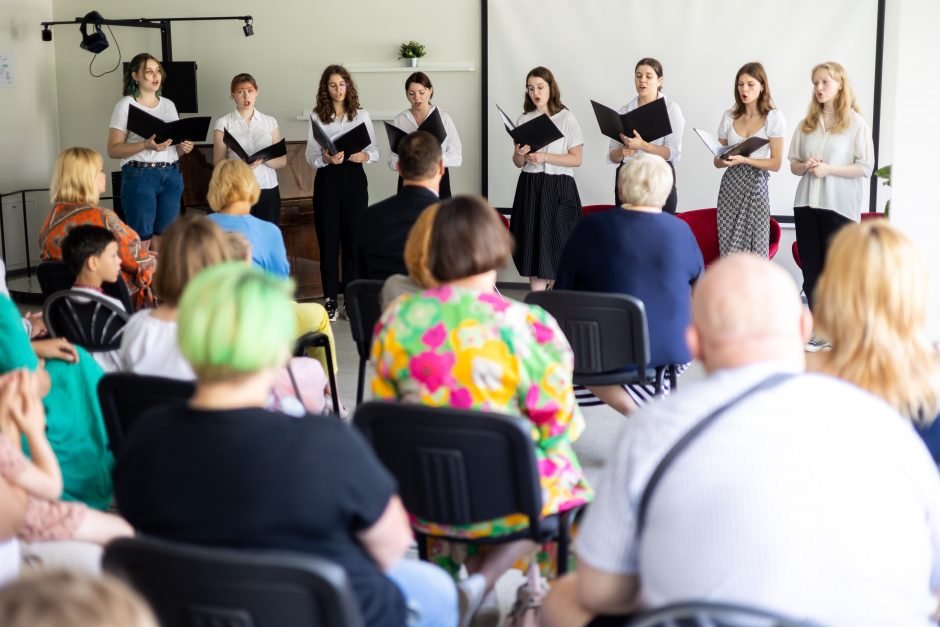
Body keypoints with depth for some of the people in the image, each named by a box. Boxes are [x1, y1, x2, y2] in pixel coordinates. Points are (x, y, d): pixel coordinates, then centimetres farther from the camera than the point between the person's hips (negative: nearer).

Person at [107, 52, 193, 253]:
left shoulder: (169, 105, 16)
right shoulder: (126, 105, 0)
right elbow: (113, 150, -7)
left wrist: (184, 147, -1)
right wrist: (146, 145, -21)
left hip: (171, 176, 5)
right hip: (140, 175, -5)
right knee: (141, 240, -7)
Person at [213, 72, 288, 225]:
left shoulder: (269, 122, 10)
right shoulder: (224, 123, 4)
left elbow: (282, 161, 9)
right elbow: (218, 162, 0)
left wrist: (263, 159, -12)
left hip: (268, 189, 2)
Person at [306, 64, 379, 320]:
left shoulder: (361, 115, 6)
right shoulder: (316, 117, 4)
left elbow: (375, 151, 5)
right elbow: (310, 157, 1)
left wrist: (364, 156, -16)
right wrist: (325, 159, -19)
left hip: (354, 178, 0)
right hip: (327, 180, 0)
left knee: (353, 238, 1)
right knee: (328, 239, 1)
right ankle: (331, 298, 9)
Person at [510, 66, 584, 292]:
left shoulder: (567, 119, -3)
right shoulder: (524, 120, 9)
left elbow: (576, 159, -7)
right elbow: (518, 163, 11)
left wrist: (545, 157, -17)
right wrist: (519, 155, -12)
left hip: (559, 188, -3)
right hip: (529, 188, 3)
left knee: (558, 246, -3)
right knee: (533, 244, 1)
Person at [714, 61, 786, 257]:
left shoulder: (773, 117, -1)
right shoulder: (729, 116, 10)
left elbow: (775, 163, -5)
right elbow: (717, 161, 13)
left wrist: (744, 160, -18)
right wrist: (723, 160, -11)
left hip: (756, 185, -3)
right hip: (730, 186, 3)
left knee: (755, 249, -7)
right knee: (728, 250, -1)